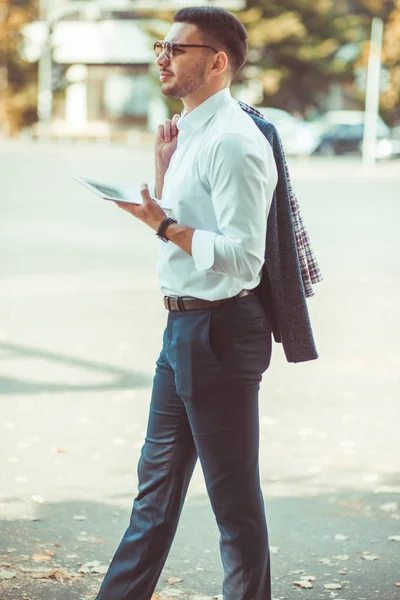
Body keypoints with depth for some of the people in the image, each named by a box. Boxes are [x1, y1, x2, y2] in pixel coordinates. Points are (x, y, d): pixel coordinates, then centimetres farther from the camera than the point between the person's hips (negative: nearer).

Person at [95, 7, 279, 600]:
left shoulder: (233, 143, -18)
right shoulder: (191, 134, 12)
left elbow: (241, 257, -23)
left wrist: (164, 223, -19)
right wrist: (163, 167, 9)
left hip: (220, 330, -10)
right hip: (183, 327, 10)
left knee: (234, 496, 1)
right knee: (158, 481, 19)